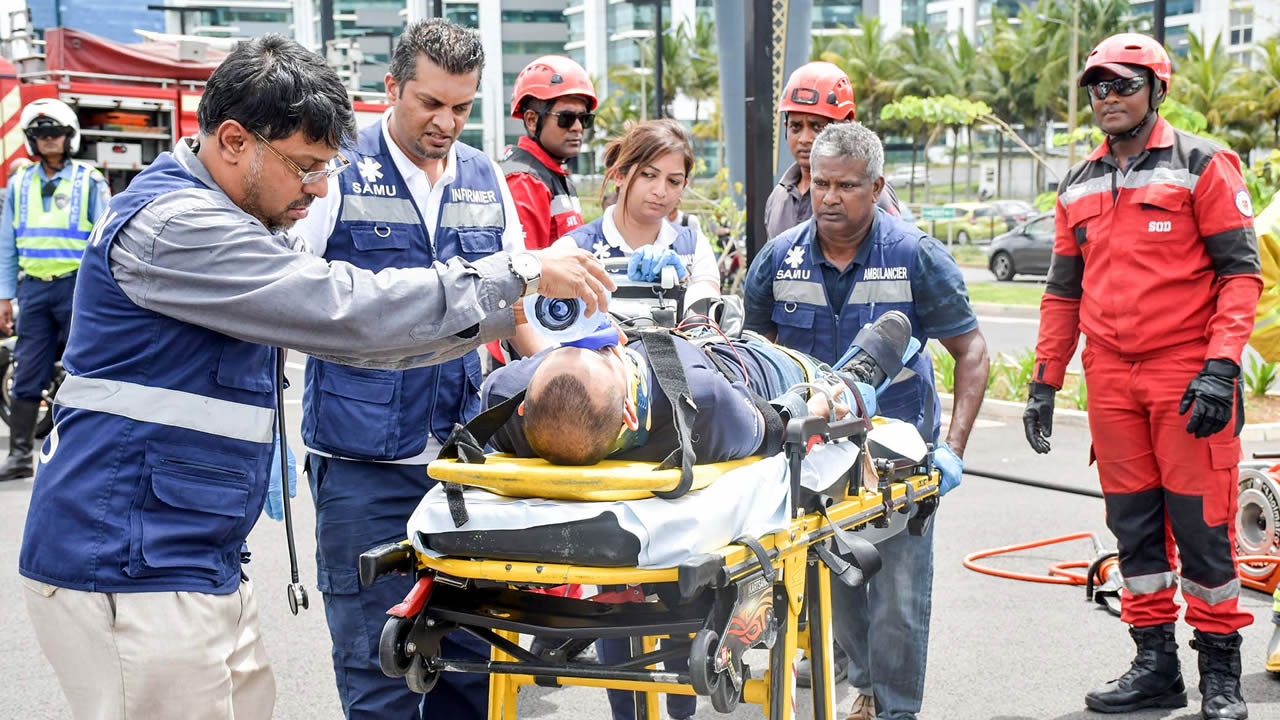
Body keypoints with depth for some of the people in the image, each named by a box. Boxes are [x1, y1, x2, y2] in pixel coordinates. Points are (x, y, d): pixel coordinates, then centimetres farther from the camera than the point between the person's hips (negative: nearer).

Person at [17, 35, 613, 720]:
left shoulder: (217, 220, 16)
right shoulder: (172, 226, -18)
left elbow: (339, 326, 17)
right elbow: (347, 309, -23)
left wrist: (507, 312, 10)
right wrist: (520, 273, -16)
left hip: (198, 560, 10)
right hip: (133, 571, -10)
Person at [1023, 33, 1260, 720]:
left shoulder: (1202, 165, -1)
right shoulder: (1080, 186, 15)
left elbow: (1240, 271, -6)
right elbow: (1063, 290, 20)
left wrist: (1221, 366, -16)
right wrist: (1044, 380, 15)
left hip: (1189, 373, -5)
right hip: (1111, 380, 5)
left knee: (1202, 523, -3)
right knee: (1133, 524, 8)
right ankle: (1155, 665, 18)